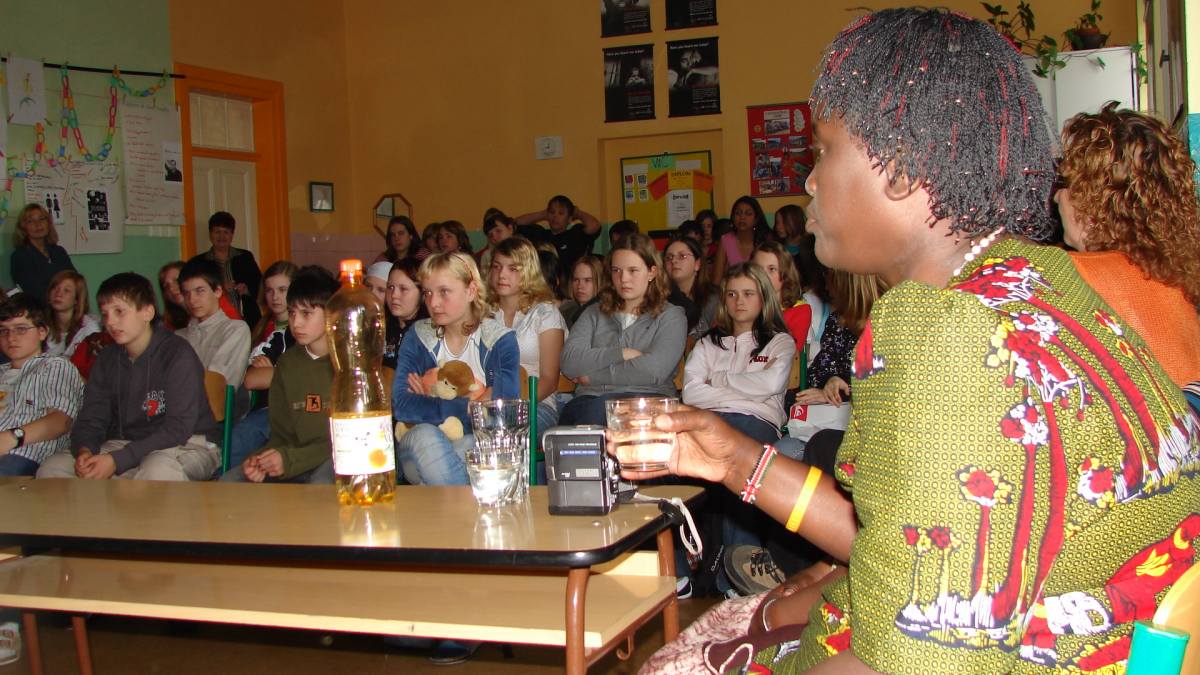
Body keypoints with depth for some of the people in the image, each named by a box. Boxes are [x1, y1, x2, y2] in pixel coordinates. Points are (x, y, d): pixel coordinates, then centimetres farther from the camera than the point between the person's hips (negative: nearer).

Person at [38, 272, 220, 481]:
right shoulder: (107, 360, 9)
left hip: (187, 446, -7)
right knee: (52, 467, -11)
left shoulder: (178, 354, -13)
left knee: (157, 469, -41)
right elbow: (90, 419, 8)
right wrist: (84, 451, -17)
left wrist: (117, 461, -25)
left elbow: (178, 427, -19)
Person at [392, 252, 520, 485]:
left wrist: (432, 403, -10)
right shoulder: (417, 338, 5)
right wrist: (469, 406, -18)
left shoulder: (500, 341, 1)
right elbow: (400, 405, -10)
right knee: (424, 436, -32)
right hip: (420, 451, 2)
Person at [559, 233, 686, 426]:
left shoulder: (671, 316, 11)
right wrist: (621, 353, -4)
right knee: (570, 411, -36)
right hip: (589, 399, 2)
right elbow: (569, 363, 5)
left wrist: (592, 377, -1)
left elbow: (652, 371, -8)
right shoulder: (594, 313, 23)